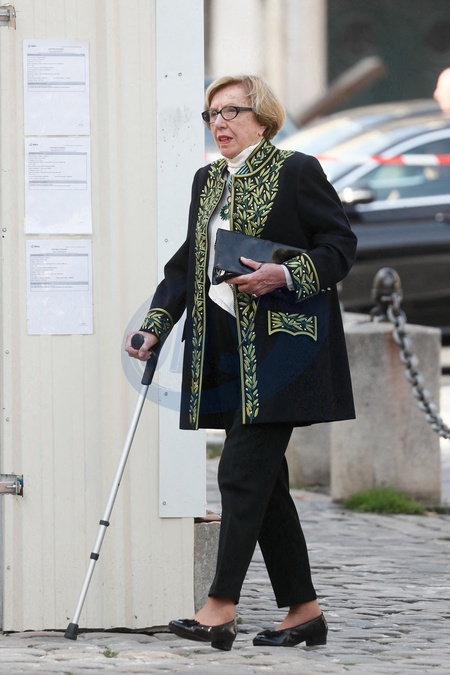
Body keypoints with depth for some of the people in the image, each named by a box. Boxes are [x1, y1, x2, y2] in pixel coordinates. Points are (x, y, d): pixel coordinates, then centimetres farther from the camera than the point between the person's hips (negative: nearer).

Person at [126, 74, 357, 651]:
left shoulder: (297, 171, -4)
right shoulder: (207, 181, 17)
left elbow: (340, 245, -5)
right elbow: (188, 262, 18)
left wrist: (285, 275, -19)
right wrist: (154, 325, 6)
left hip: (280, 343, -7)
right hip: (227, 349, 7)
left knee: (243, 471, -13)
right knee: (263, 479, 7)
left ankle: (220, 611, -15)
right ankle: (304, 611, 13)